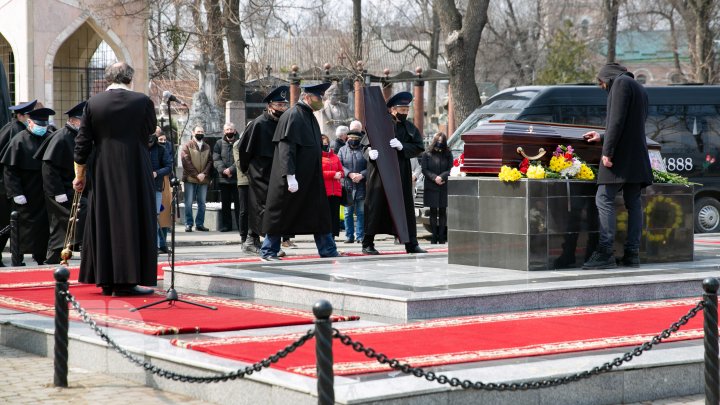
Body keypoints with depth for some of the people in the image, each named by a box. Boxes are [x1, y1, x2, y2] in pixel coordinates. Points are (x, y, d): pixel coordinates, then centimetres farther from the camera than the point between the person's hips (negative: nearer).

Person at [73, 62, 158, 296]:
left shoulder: (93, 103, -2)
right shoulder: (142, 101, -7)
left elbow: (82, 143, 2)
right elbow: (151, 130, 11)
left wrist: (80, 175, 12)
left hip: (103, 174, 3)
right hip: (136, 171, -3)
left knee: (104, 223, 11)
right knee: (133, 223, 2)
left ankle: (107, 281, 13)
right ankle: (127, 280, -1)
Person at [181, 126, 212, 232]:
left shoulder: (207, 147, 14)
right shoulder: (187, 146, 1)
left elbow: (210, 161, 8)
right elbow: (186, 161, -8)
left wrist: (204, 174, -8)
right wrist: (196, 174, -12)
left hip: (203, 179, 4)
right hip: (190, 179, -4)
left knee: (202, 203, 7)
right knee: (189, 203, -4)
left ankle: (200, 224, 13)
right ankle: (188, 224, 1)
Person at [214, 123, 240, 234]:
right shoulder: (219, 144, 11)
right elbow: (216, 160, 1)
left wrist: (231, 169, -18)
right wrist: (223, 170, -14)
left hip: (237, 178, -3)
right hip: (223, 179, 3)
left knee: (239, 204, -3)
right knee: (225, 203, 8)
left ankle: (241, 227, 0)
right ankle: (226, 224, 16)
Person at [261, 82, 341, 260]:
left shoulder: (309, 117, 13)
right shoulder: (293, 116, -15)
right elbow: (286, 148, -21)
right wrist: (290, 176, -26)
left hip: (310, 178, 9)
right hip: (295, 177, -9)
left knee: (320, 215, 8)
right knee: (281, 214, 0)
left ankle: (328, 251, 12)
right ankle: (268, 250, 9)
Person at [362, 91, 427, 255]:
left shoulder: (410, 128, 9)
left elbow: (418, 147, 1)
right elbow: (366, 145, -3)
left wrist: (402, 146, -15)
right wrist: (371, 153, -26)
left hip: (402, 173, 4)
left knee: (406, 206, 6)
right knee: (375, 206, -2)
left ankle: (411, 244, 13)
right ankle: (367, 243, 5)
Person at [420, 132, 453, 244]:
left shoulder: (448, 154, 6)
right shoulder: (427, 154, 3)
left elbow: (450, 170, 2)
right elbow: (424, 170, -1)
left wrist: (442, 177, -14)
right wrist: (434, 178, -14)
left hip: (444, 187, 1)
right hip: (431, 187, -1)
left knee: (442, 212, 2)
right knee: (433, 212, 3)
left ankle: (442, 237, 6)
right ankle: (434, 237, 7)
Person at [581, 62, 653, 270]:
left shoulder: (621, 83, -4)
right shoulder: (640, 89, 24)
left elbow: (617, 120, -16)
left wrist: (607, 150, -19)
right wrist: (602, 137, 37)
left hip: (620, 152, -9)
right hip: (637, 155, 9)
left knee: (604, 199, -12)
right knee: (633, 203, 7)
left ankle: (605, 252, -19)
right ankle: (632, 253, 6)